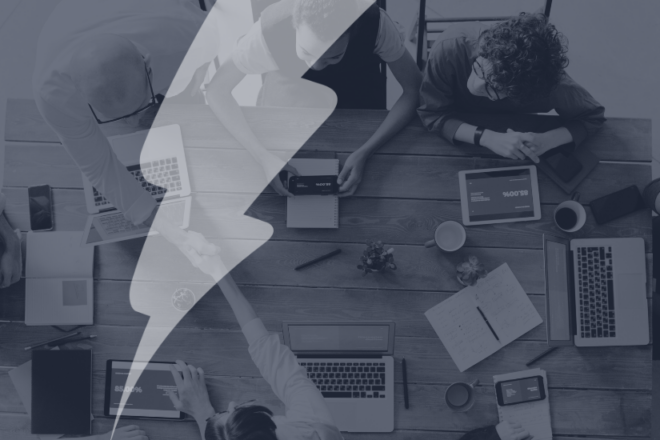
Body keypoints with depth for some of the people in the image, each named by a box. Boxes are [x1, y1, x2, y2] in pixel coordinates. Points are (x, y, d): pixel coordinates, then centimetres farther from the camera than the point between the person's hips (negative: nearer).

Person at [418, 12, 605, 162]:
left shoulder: (546, 80, -35)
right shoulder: (450, 49, -39)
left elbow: (592, 116, -18)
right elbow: (432, 115, -27)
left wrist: (544, 141, -37)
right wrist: (487, 138, -42)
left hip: (510, 135, 2)